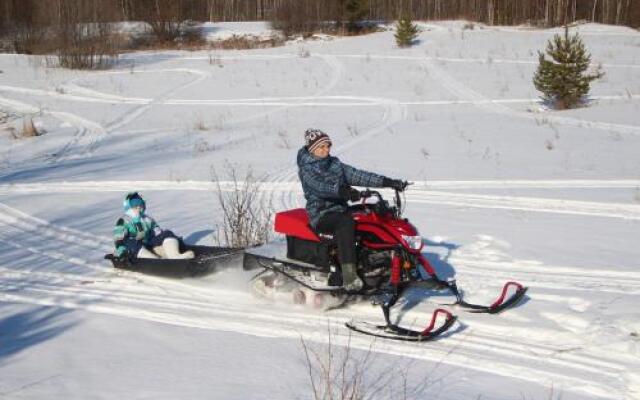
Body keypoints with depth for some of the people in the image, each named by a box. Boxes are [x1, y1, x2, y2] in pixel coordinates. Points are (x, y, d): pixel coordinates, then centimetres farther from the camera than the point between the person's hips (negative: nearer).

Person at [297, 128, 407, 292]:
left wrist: (388, 182, -5)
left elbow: (358, 175, 7)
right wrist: (345, 191, -40)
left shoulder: (336, 165, 16)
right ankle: (349, 276, -46)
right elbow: (320, 187, -23)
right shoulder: (306, 169, -4)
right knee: (346, 223, -37)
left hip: (341, 210, 7)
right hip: (321, 215, -7)